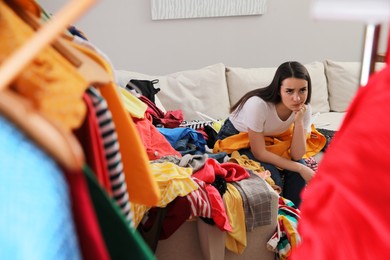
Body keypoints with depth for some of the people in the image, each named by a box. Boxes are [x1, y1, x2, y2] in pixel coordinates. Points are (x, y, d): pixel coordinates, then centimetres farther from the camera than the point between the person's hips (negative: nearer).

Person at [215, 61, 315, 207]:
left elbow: (296, 155, -18)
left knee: (298, 169, -17)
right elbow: (259, 153, -28)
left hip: (268, 140, 6)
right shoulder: (258, 105, -35)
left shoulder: (305, 109, -17)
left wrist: (299, 121, -31)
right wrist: (300, 169, -26)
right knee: (271, 175, -27)